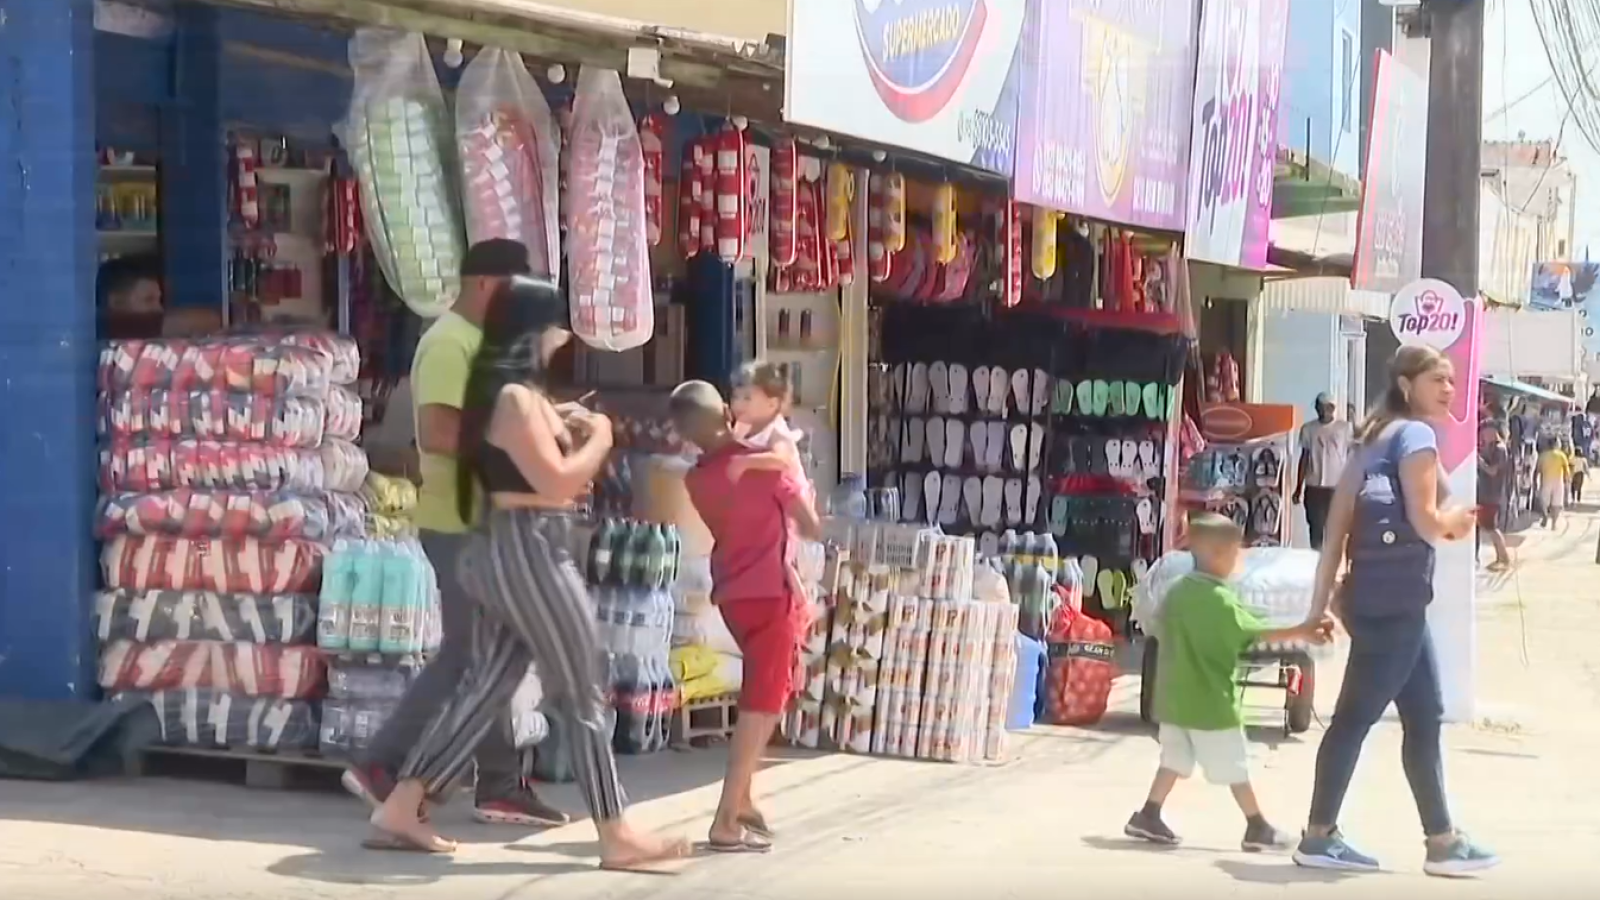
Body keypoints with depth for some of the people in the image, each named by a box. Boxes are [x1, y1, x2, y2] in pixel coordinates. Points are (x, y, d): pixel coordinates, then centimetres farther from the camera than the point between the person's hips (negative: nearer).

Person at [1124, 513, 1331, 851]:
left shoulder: (1177, 591, 7)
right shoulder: (1219, 598, -18)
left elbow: (1162, 635, 13)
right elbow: (1255, 632, -22)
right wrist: (1300, 632, -23)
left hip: (1176, 698, 8)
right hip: (1211, 701, -7)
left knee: (1175, 759, 15)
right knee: (1234, 766, 2)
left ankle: (1148, 816, 12)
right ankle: (1257, 827, 9)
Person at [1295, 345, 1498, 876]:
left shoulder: (1376, 439, 19)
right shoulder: (1417, 435, -7)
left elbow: (1337, 527, 14)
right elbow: (1425, 522, -17)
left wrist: (1322, 603, 12)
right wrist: (1458, 522, 6)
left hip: (1375, 595, 10)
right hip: (1394, 599, -10)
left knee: (1424, 717, 12)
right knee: (1357, 714, -4)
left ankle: (1443, 842, 16)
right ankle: (1318, 837, 1)